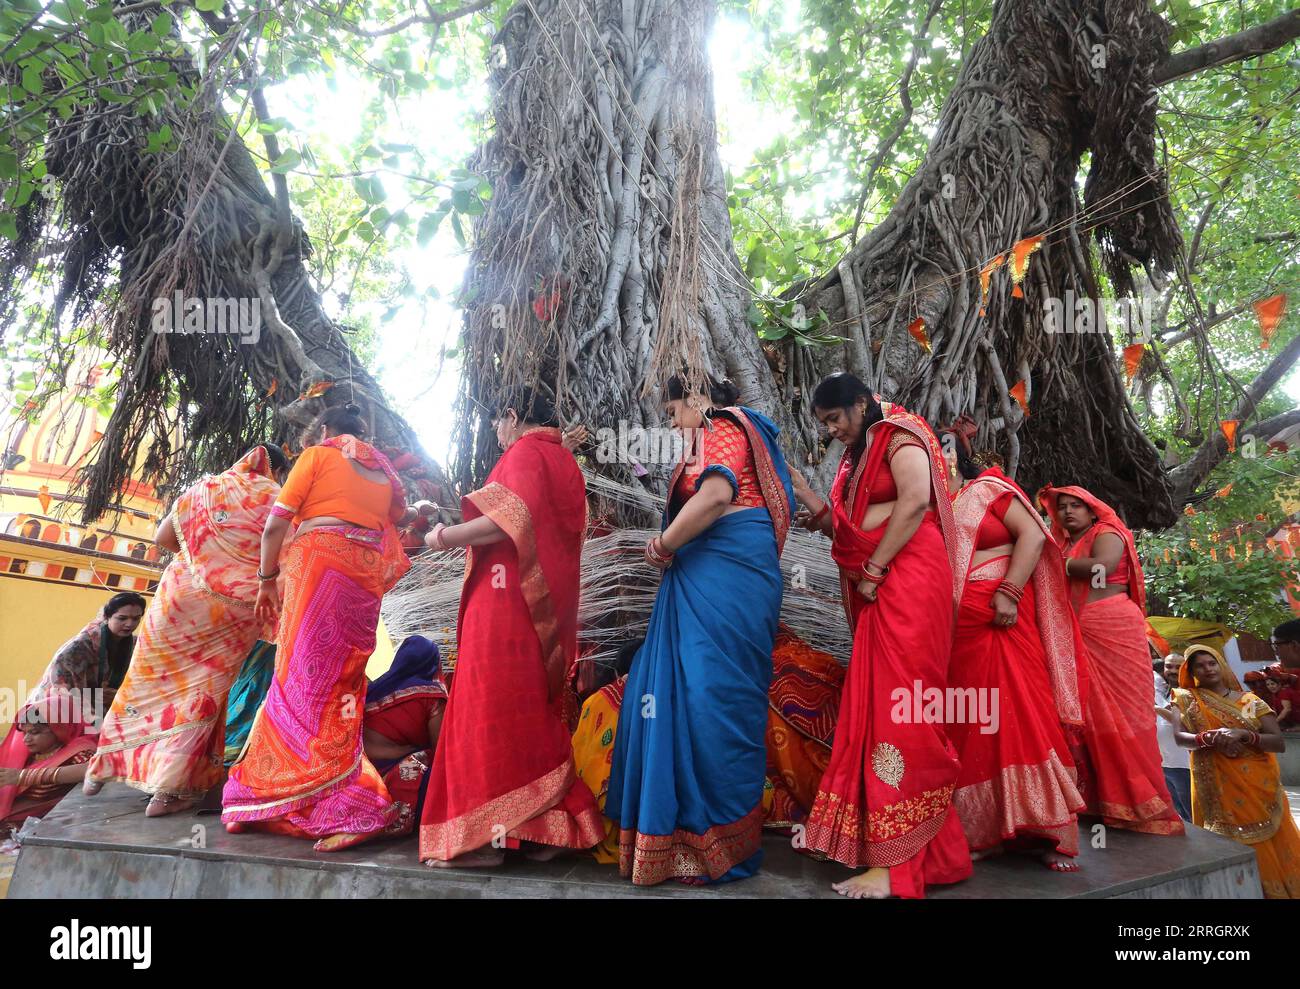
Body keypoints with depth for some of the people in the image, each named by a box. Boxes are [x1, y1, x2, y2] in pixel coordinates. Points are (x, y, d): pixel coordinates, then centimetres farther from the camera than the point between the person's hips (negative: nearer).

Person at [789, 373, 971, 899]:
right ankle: (922, 846, 19)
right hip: (876, 593, 9)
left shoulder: (900, 434, -2)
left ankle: (895, 860, -3)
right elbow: (843, 528, 19)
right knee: (878, 707, 8)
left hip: (908, 584, -9)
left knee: (897, 710, -9)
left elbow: (915, 500, -18)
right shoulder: (857, 455, 22)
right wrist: (802, 494, 5)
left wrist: (873, 570, -17)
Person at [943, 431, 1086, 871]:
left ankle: (1043, 832, 3)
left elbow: (1032, 534, -6)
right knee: (967, 724, 5)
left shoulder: (988, 488, 4)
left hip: (1001, 619, -3)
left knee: (1018, 712, -6)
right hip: (951, 627, 4)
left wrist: (1009, 592, -14)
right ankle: (980, 830, 13)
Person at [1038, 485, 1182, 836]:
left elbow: (1102, 567, -19)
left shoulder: (1106, 534, 2)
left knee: (1120, 711, -7)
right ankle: (1102, 797, 10)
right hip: (1079, 638, 7)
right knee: (1090, 716, 5)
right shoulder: (1065, 546, 21)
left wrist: (1058, 563, -8)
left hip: (1113, 631, -6)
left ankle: (1138, 799, -1)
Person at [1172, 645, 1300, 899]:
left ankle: (1277, 889, 20)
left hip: (1259, 787, 2)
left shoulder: (1249, 700, 3)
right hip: (1218, 787, -1)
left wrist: (1243, 734, -20)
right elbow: (1180, 737, -11)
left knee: (1273, 847, 5)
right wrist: (1210, 738, -28)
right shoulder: (1188, 699, 1)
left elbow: (1280, 742, -4)